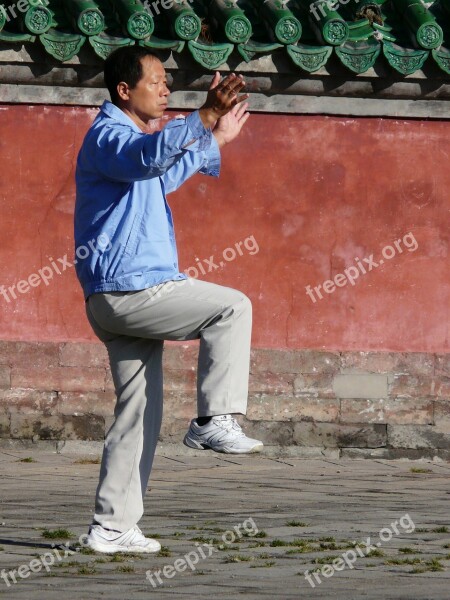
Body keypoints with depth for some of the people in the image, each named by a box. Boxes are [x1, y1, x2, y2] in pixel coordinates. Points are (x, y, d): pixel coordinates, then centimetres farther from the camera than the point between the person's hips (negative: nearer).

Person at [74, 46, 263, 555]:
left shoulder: (129, 136, 22)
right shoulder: (109, 136, -10)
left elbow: (165, 174, 44)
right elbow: (147, 155, -35)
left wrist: (216, 140, 45)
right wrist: (204, 117, -45)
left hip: (127, 296, 10)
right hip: (129, 289, -10)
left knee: (138, 413, 8)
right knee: (231, 307, -10)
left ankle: (112, 526, 8)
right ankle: (215, 420, -12)